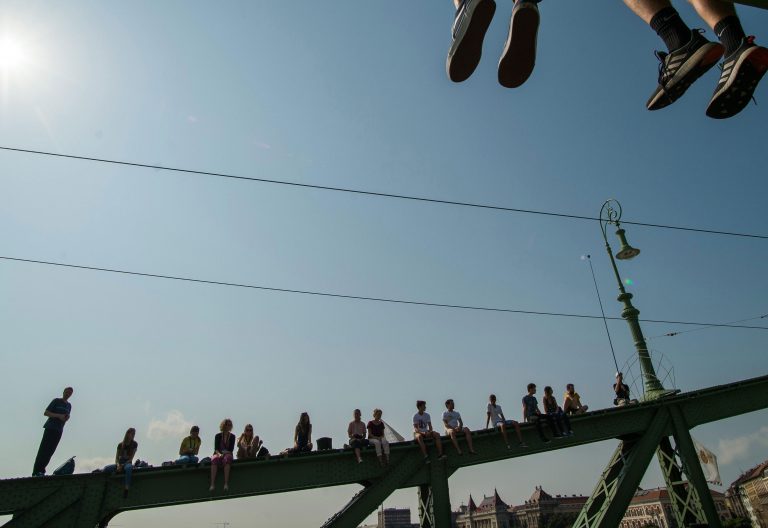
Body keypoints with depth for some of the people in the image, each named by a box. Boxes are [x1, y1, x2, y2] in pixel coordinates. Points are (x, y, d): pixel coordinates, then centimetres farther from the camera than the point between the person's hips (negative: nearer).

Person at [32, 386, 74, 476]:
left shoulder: (69, 405, 18)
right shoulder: (56, 401, 0)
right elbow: (45, 413, -5)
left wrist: (66, 418, 2)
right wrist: (59, 416, -16)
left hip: (59, 430, 5)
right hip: (50, 428, -5)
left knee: (50, 451, -1)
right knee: (43, 449, -10)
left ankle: (41, 470, 1)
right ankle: (36, 472, -10)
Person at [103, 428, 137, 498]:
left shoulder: (134, 444, 1)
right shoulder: (120, 445, 8)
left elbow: (131, 458, -4)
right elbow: (117, 457, 5)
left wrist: (123, 465, -15)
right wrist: (118, 465, -14)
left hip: (128, 463, -4)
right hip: (119, 464, 4)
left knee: (128, 468, -40)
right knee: (106, 469, -24)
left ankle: (126, 488, -46)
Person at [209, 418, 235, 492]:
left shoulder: (232, 436, 9)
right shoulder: (218, 436, 9)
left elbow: (231, 449, 1)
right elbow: (216, 448, 0)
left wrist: (225, 453, -17)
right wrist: (219, 454, -19)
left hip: (228, 454, 0)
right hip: (218, 454, 1)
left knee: (227, 458, -37)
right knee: (214, 459, -35)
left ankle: (226, 484, -47)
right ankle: (212, 484, -45)